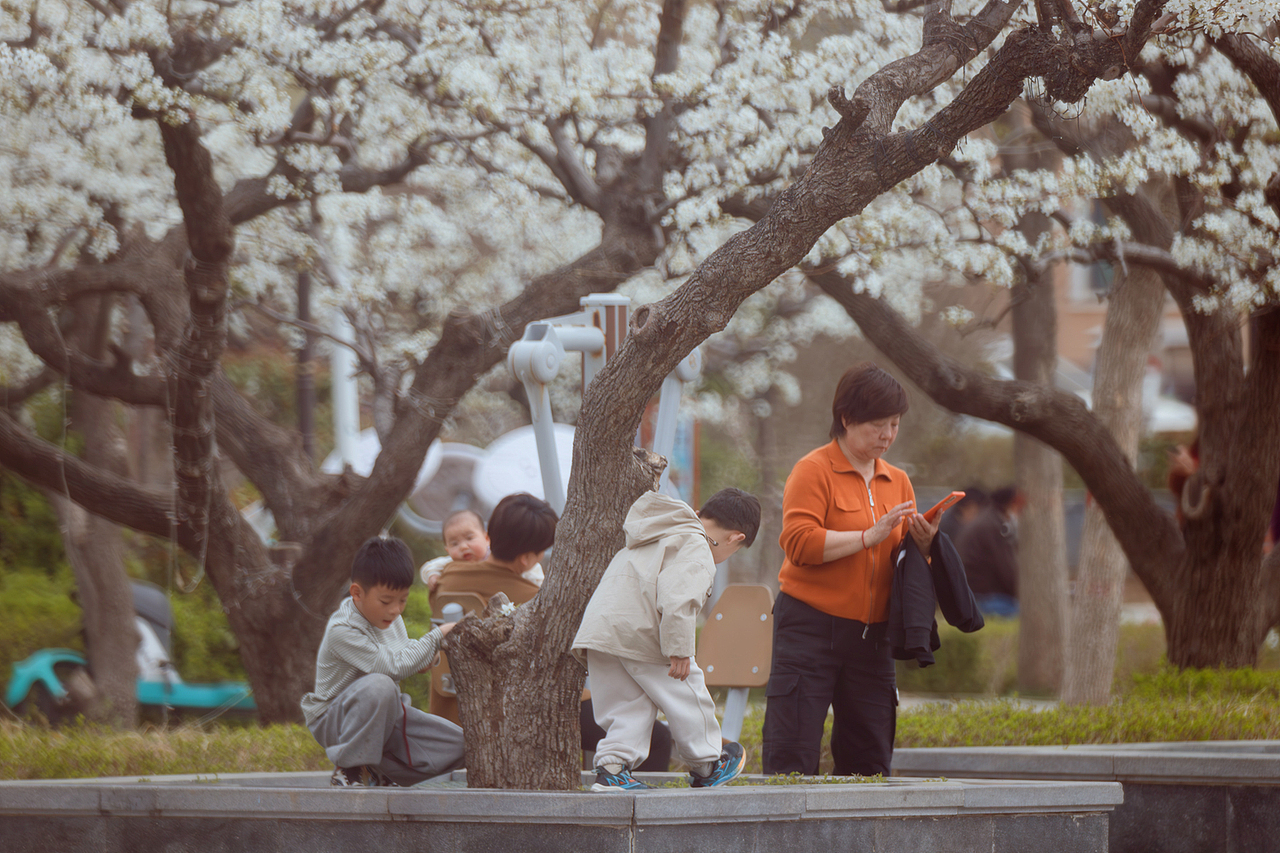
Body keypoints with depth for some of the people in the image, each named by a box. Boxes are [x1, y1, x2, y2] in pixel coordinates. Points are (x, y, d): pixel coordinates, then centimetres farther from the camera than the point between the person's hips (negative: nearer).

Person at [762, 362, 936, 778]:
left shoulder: (897, 482, 17)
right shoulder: (813, 470, -4)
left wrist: (922, 544, -2)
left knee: (870, 759, 5)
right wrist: (869, 536, -18)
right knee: (792, 752, -8)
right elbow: (799, 543, -17)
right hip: (811, 627, -6)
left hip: (871, 633, 6)